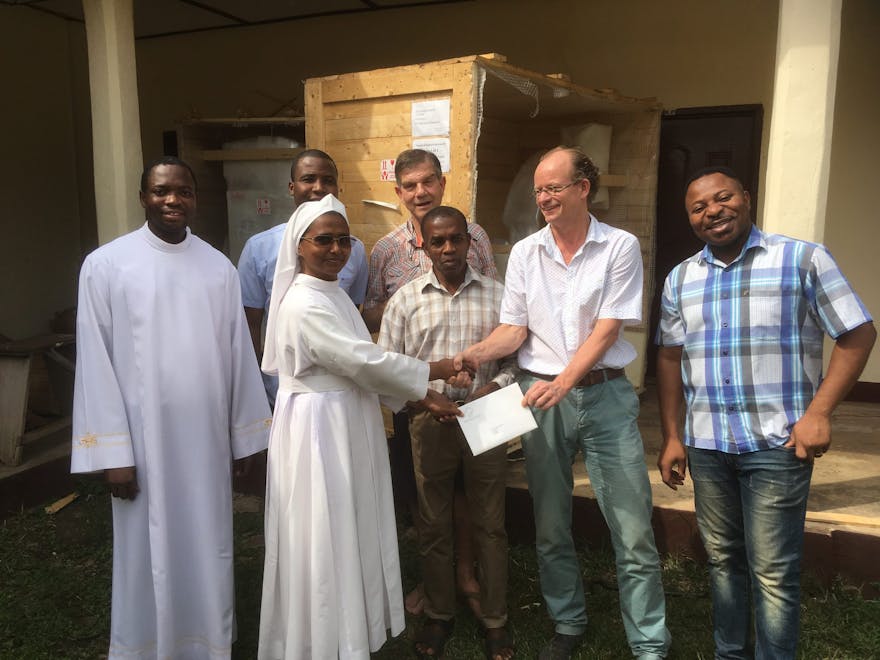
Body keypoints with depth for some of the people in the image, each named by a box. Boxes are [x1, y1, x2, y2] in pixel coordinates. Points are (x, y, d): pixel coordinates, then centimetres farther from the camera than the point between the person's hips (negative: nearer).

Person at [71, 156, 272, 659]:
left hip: (207, 438, 2)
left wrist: (247, 438, 6)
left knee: (208, 549, 14)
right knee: (151, 557, 11)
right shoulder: (105, 265, -5)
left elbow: (239, 354, 4)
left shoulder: (219, 267, 2)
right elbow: (96, 362, -6)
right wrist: (112, 452, -9)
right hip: (144, 440, -2)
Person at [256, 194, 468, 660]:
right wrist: (437, 370, -12)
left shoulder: (334, 295, 10)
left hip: (348, 426, 9)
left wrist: (422, 398, 3)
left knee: (349, 536, 20)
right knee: (327, 542, 5)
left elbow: (362, 364, 10)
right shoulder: (304, 303, -20)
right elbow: (364, 361, -22)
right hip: (319, 430, -9)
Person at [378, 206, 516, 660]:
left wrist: (495, 387, -13)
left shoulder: (496, 294, 2)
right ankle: (439, 615, 33)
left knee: (490, 525, 10)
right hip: (430, 419, 1)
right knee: (433, 525, 13)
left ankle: (495, 620, 29)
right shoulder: (406, 299, 2)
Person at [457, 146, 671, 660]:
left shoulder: (620, 247, -3)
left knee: (634, 533, 0)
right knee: (551, 527, 13)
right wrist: (475, 353, -15)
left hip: (603, 392, -2)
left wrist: (563, 382, -22)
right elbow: (514, 329, 4)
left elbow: (607, 329, -10)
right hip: (542, 395, 3)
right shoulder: (525, 252, 6)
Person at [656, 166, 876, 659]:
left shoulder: (803, 259, -4)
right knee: (723, 559, 16)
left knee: (774, 573, 1)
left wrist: (819, 412, -13)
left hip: (777, 443, -4)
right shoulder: (680, 279, 8)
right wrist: (672, 436, 7)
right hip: (706, 445, 4)